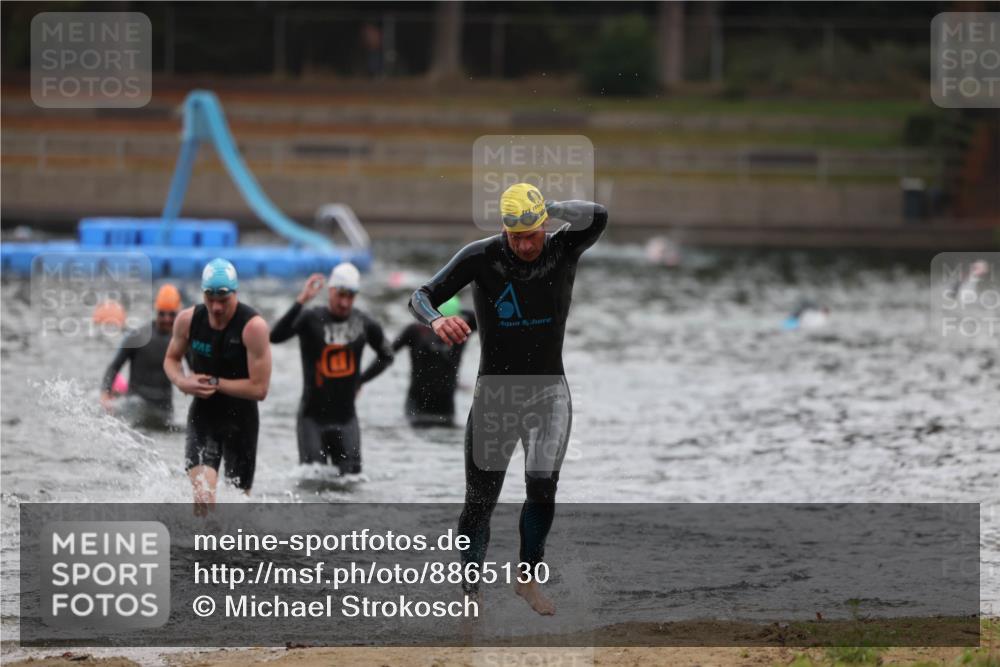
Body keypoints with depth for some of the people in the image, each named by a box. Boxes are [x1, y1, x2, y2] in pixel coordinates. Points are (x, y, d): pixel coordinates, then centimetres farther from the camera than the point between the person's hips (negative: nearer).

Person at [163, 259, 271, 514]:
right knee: (203, 499, -19)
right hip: (203, 415, 1)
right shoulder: (188, 320, -8)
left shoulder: (253, 326, -20)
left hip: (241, 419, -1)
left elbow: (259, 389, -19)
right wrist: (181, 381, -10)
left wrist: (215, 383, -18)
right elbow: (171, 359, 12)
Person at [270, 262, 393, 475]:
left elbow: (386, 356, 22)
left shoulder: (364, 324, 3)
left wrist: (360, 380, 11)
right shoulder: (311, 319, -8)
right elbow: (275, 336, -28)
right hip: (313, 416, -3)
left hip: (346, 417, 3)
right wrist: (301, 301, -33)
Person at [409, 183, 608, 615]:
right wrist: (436, 320, -38)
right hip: (495, 391, 0)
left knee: (543, 484, -19)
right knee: (480, 500, 1)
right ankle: (469, 591, 19)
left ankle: (528, 577, 1)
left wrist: (549, 210, -36)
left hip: (549, 391, 0)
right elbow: (421, 296, -17)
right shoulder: (481, 256, -12)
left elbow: (597, 217, -29)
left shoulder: (563, 249, -9)